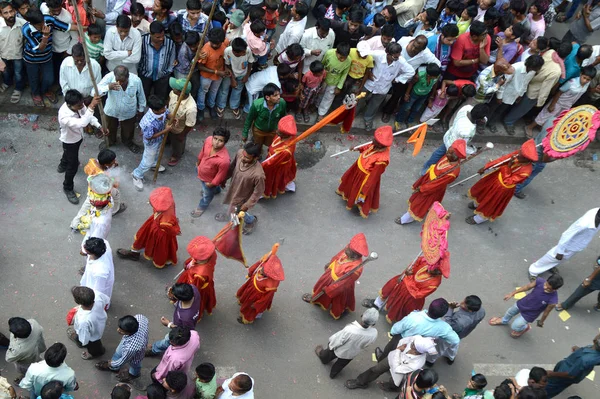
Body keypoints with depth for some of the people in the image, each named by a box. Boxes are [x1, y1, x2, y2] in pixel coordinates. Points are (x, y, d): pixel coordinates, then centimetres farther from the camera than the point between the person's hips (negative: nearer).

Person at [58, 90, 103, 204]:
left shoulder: (78, 105, -25)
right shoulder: (64, 116, -46)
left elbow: (87, 115, -7)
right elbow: (81, 123, -59)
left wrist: (99, 126, -19)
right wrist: (91, 107, -63)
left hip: (78, 137, 7)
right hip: (70, 141, -7)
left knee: (69, 154, 37)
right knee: (73, 166, 9)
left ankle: (62, 166, 70)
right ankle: (68, 188, 35)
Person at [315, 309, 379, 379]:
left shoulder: (349, 330, -46)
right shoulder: (374, 334, -35)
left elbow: (338, 340, -25)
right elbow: (365, 345, -12)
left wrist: (331, 345, -5)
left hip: (338, 350, -2)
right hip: (351, 354, 2)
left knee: (329, 353, 34)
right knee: (340, 364, 34)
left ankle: (324, 358, 65)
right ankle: (333, 374, 61)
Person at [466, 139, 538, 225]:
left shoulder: (525, 171, -39)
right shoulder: (519, 154, -22)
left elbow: (507, 181, -31)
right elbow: (503, 159, -9)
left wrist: (508, 167, -39)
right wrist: (486, 167, -5)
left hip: (503, 188, -6)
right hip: (498, 175, 6)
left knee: (490, 204, 19)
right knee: (482, 190, 31)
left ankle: (479, 219, 49)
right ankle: (478, 204, 64)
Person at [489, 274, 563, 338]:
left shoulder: (552, 300, -38)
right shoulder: (540, 281, -31)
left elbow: (546, 312, -18)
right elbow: (527, 287, -12)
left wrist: (541, 322, 2)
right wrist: (512, 294, -2)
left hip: (529, 314, -4)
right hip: (522, 303, 4)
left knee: (514, 326, 12)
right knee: (509, 313, 31)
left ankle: (525, 327, 46)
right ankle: (503, 321, 65)